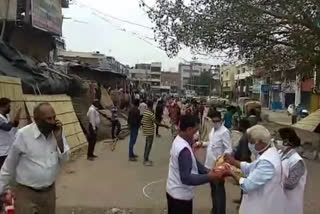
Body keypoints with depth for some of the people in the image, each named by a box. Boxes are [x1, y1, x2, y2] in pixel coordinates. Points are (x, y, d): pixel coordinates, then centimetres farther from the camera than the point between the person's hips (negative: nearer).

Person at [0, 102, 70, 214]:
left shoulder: (57, 132, -6)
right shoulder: (23, 134, -18)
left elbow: (64, 159, -5)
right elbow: (9, 166, -6)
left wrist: (59, 138, -19)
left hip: (50, 191, 4)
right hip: (27, 193, -4)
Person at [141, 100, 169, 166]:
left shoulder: (145, 112, 6)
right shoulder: (151, 114, -22)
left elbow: (142, 121, 14)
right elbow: (157, 123, -22)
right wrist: (165, 126, -14)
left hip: (147, 131, 9)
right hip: (150, 131, -9)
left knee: (147, 144, 17)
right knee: (149, 145, -1)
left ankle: (145, 159, 25)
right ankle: (146, 160, 5)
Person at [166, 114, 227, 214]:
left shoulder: (178, 140, 0)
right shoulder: (184, 150, -29)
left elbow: (193, 162, 5)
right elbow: (186, 178, -29)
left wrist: (207, 172, -7)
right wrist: (208, 177, -27)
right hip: (180, 195, -9)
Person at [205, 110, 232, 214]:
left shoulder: (224, 132, -18)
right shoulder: (213, 129, 7)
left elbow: (229, 149, -21)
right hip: (210, 164, 8)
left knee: (219, 190, 5)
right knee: (213, 189, 21)